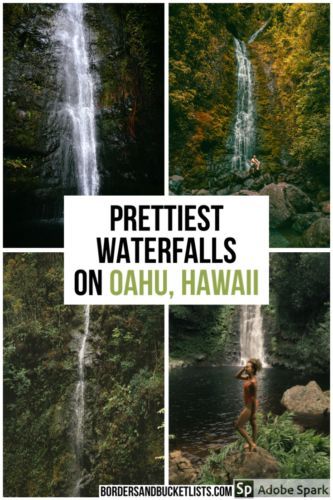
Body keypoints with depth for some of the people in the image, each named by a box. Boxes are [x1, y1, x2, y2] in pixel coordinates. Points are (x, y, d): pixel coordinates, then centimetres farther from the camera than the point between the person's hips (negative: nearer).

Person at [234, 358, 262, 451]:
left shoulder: (253, 382, -28)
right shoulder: (249, 377, -3)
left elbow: (254, 398, -24)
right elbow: (237, 376, 9)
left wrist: (253, 413, -18)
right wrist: (243, 368, -7)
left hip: (250, 406, -9)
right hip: (249, 404, 9)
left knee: (238, 426, 2)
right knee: (253, 424, 22)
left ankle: (252, 444, 10)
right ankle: (253, 443, 38)